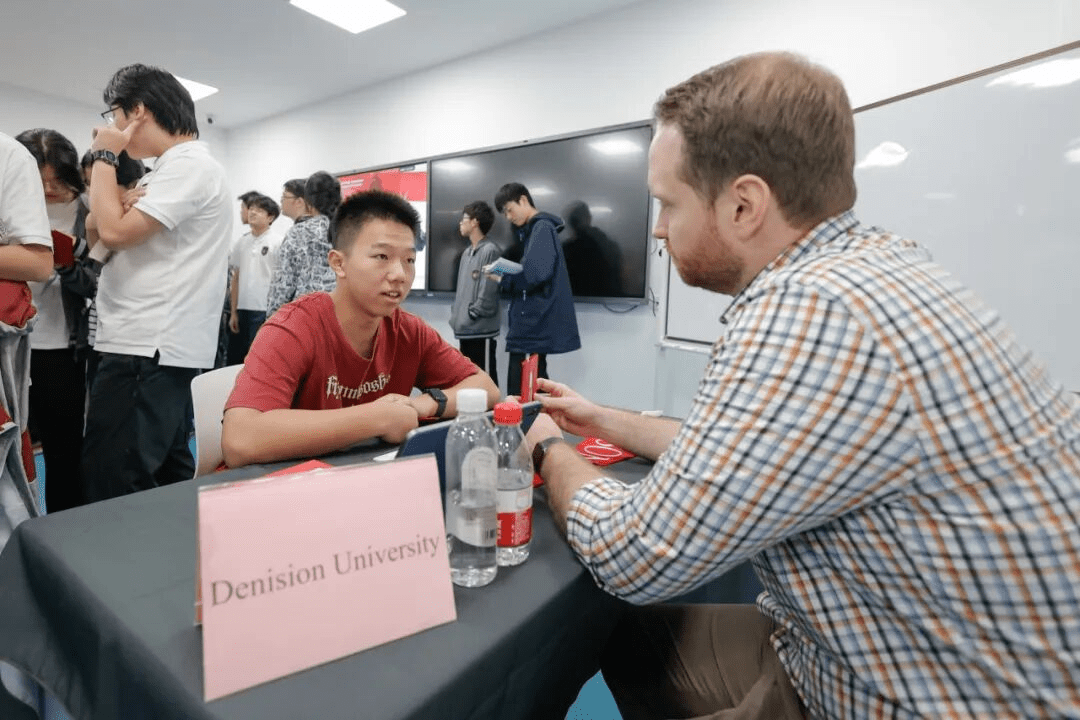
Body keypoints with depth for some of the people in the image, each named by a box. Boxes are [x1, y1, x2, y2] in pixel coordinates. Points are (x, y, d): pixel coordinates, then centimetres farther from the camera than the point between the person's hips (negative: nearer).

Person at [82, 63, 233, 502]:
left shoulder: (188, 165, -11)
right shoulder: (177, 168, 21)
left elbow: (115, 232, -18)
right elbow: (102, 237, 25)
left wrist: (104, 156, -5)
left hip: (149, 347, -10)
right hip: (159, 344, 10)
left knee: (113, 485, -7)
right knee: (165, 476, 15)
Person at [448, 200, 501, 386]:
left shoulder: (490, 251, -11)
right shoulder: (467, 252, 17)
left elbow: (488, 291, -17)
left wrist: (472, 314, -10)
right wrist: (456, 315, 10)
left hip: (482, 330, -9)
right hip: (464, 329, 9)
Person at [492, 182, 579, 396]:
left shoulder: (542, 228, -10)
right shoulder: (533, 230, 19)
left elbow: (535, 273, -24)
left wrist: (503, 280, -9)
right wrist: (506, 276, 1)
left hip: (535, 324, -10)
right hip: (533, 322, 10)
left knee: (520, 390, -6)